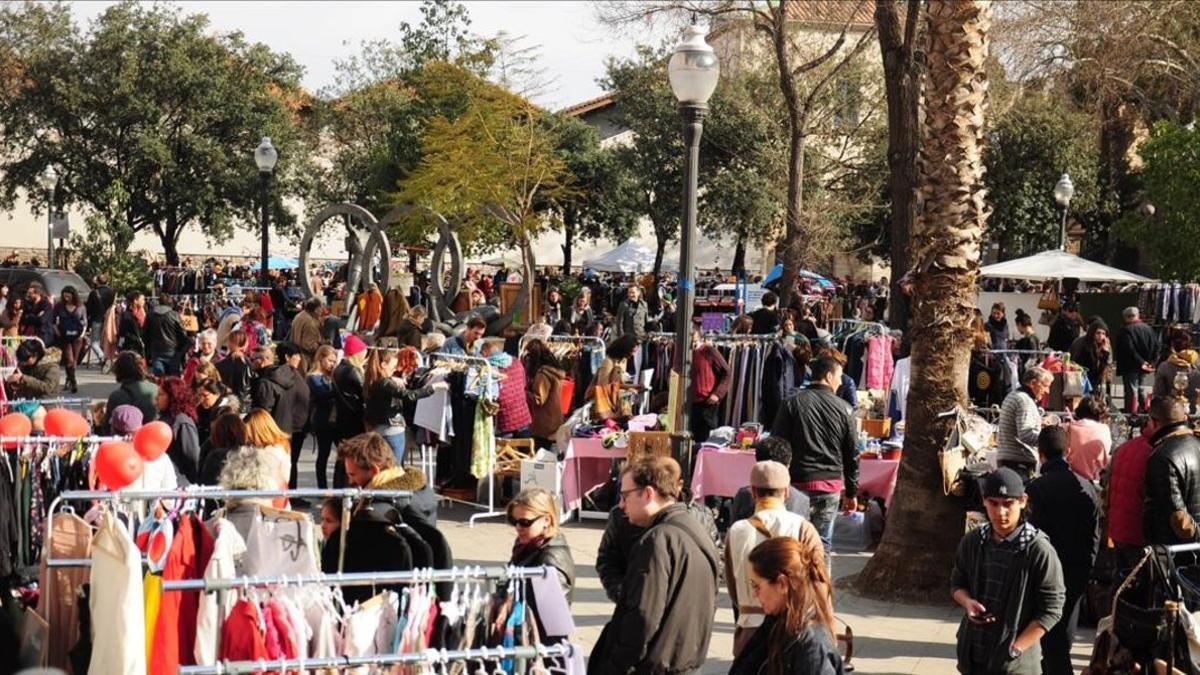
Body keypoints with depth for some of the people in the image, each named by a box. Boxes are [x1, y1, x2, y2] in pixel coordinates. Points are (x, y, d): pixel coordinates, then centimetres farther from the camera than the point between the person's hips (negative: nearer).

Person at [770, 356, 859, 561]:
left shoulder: (792, 403, -1)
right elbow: (852, 454, 7)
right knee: (823, 544, 8)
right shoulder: (844, 409, 2)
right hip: (831, 485, 1)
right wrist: (851, 493, 16)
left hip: (799, 482, -1)